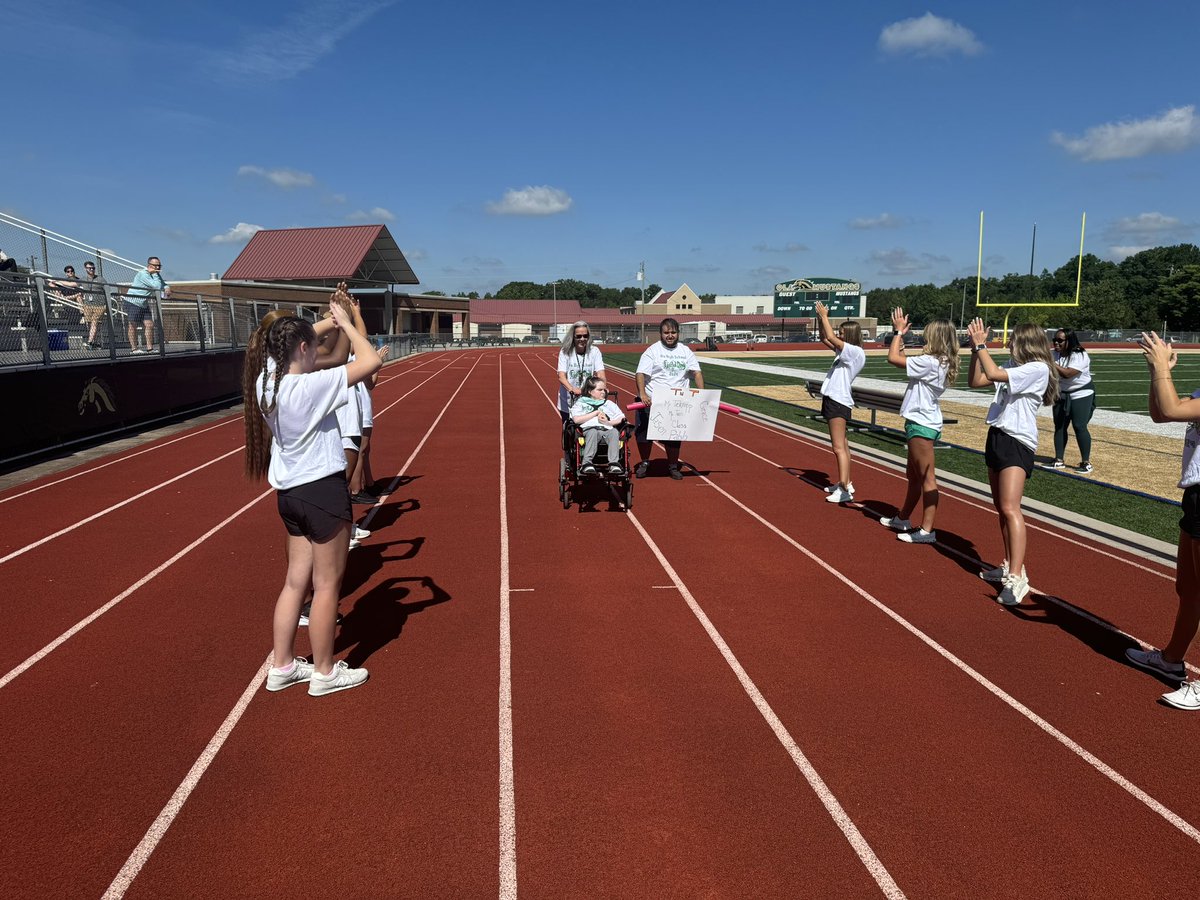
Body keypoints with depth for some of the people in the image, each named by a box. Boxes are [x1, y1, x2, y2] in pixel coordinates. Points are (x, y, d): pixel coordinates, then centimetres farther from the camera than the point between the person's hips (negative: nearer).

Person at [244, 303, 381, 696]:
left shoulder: (267, 382, 0)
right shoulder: (311, 386, -23)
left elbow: (288, 346, 20)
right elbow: (371, 360, -22)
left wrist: (329, 322, 16)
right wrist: (346, 323, -9)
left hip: (290, 492, 8)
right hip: (323, 491, -8)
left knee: (296, 580, 18)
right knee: (327, 585, 6)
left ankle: (282, 667, 28)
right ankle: (324, 672, 20)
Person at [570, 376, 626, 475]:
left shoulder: (609, 404, 32)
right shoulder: (580, 403, 22)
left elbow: (621, 418, 18)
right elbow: (576, 419, 1)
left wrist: (608, 422, -2)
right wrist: (596, 413, 4)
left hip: (607, 429, 2)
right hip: (589, 429, -2)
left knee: (614, 432, -34)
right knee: (593, 432, -39)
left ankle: (614, 463, -45)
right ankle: (586, 463, -48)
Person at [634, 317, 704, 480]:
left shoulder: (685, 351, 9)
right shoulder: (653, 350, -3)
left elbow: (696, 372, 3)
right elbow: (640, 374, -13)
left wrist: (701, 393, -13)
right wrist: (642, 394, -29)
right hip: (651, 400, -2)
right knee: (645, 433, 4)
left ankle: (672, 466, 23)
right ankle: (644, 463, 26)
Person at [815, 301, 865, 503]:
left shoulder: (856, 352, -12)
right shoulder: (845, 351, 14)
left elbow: (831, 338, -21)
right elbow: (825, 339, 22)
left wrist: (824, 316, -10)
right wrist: (820, 318, 8)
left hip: (839, 402, -10)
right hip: (833, 400, 10)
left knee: (839, 447, -15)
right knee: (841, 445, 15)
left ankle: (844, 490, -18)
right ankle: (845, 483, 24)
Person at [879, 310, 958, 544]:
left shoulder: (929, 362, -20)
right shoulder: (942, 363, 9)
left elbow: (893, 358, -19)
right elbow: (906, 363, 19)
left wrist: (899, 331, -7)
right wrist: (901, 339, 19)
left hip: (921, 425, -11)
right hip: (923, 423, 11)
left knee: (926, 478, -6)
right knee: (913, 475, 20)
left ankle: (927, 531, -1)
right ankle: (902, 519, 33)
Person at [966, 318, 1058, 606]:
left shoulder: (1038, 369, -12)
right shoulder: (1013, 366, 13)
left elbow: (993, 374, -23)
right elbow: (975, 381, 14)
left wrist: (981, 345, -11)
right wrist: (975, 349, 4)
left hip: (1017, 442, -9)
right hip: (997, 437, 9)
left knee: (1010, 508, -19)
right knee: (1001, 508, 13)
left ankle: (1017, 578, -21)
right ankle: (1010, 566, 24)